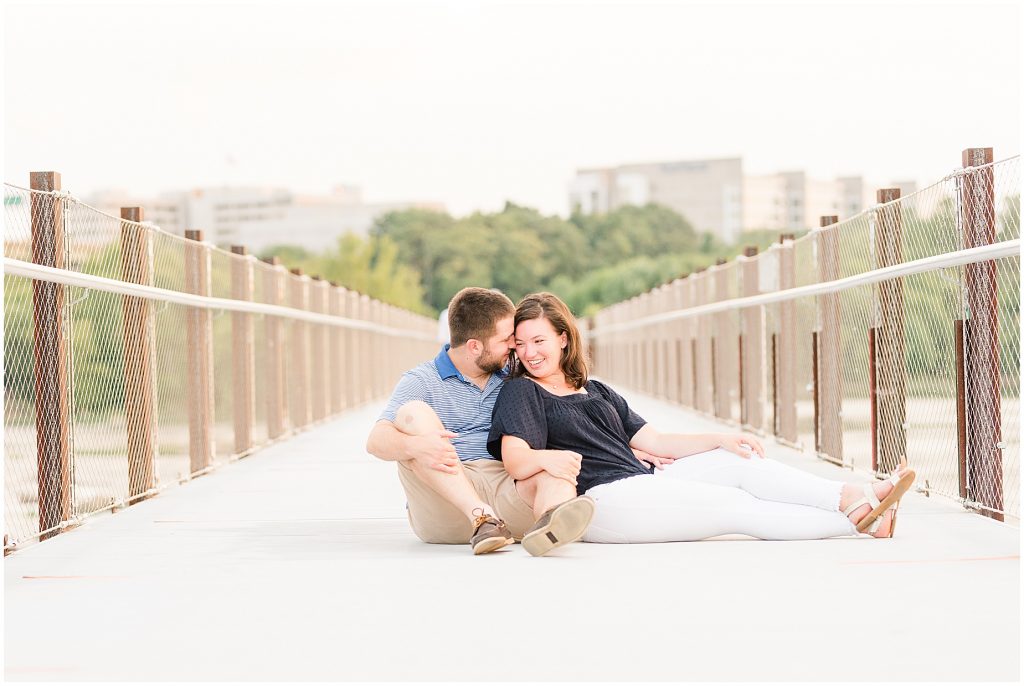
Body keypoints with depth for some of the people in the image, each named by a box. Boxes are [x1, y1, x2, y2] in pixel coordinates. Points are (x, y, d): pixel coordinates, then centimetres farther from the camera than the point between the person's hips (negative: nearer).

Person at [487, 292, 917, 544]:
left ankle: (857, 498, -15)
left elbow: (654, 442, 20)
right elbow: (514, 461, -13)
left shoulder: (597, 392, 24)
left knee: (743, 462, -7)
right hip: (603, 500, -8)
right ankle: (858, 521, -14)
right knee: (738, 507, -14)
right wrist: (545, 458, -36)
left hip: (646, 481, 8)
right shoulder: (520, 393, 2)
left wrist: (721, 441, 8)